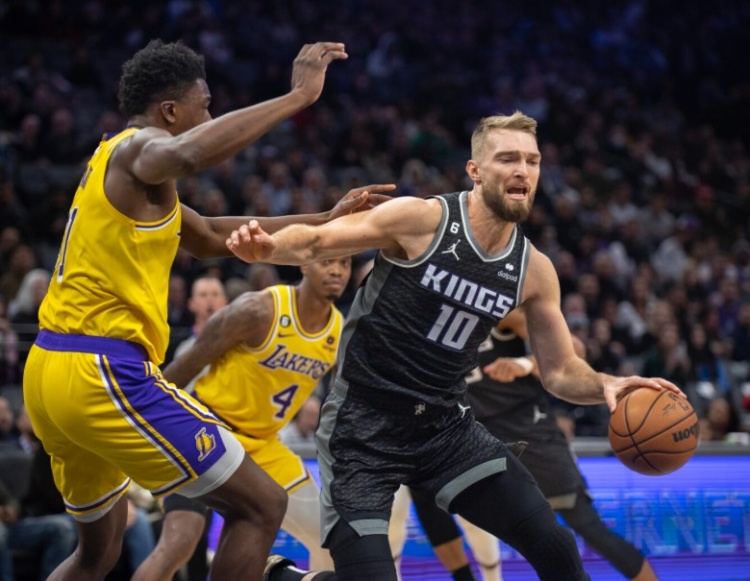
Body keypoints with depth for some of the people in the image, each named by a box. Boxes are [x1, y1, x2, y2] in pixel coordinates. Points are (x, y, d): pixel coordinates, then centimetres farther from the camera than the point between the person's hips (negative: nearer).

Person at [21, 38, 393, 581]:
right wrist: (297, 96, -28)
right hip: (104, 373, -10)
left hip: (50, 372, 10)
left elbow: (212, 237, 34)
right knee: (261, 504, -3)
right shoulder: (138, 147, -8)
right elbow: (186, 155, -35)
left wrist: (324, 220, 32)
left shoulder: (121, 161, 23)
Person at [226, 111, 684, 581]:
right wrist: (268, 247, -35)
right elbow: (314, 242, -12)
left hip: (446, 426, 5)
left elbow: (561, 371, 8)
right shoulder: (421, 219, -14)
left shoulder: (534, 270, 1)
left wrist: (605, 385, -14)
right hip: (364, 425, -5)